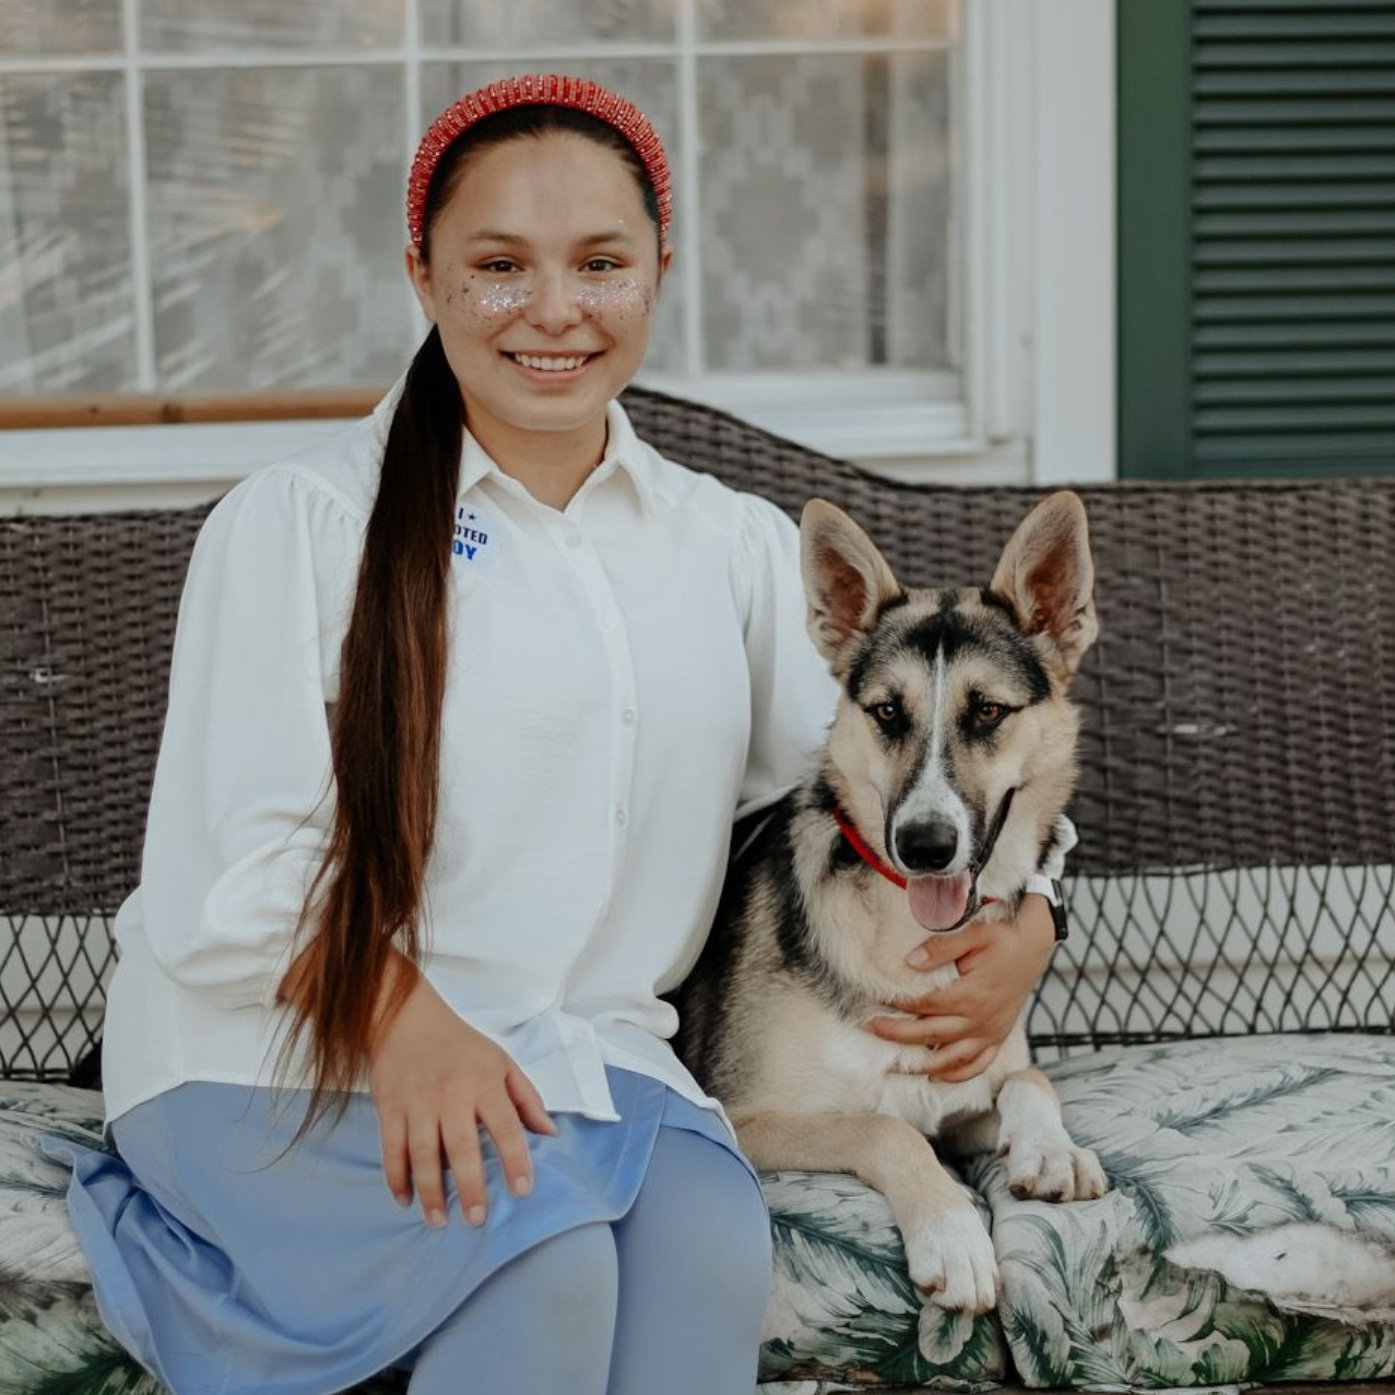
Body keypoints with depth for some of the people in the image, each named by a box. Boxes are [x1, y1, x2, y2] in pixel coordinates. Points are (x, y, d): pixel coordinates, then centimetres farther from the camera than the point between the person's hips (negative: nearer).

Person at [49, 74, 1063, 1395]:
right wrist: (404, 1025, -23)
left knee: (712, 1237, -29)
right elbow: (242, 866, -6)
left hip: (585, 1055, 4)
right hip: (290, 1050, -3)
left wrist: (1019, 920, -5)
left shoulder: (737, 547, 16)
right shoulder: (302, 521, 2)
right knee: (547, 1245, -33)